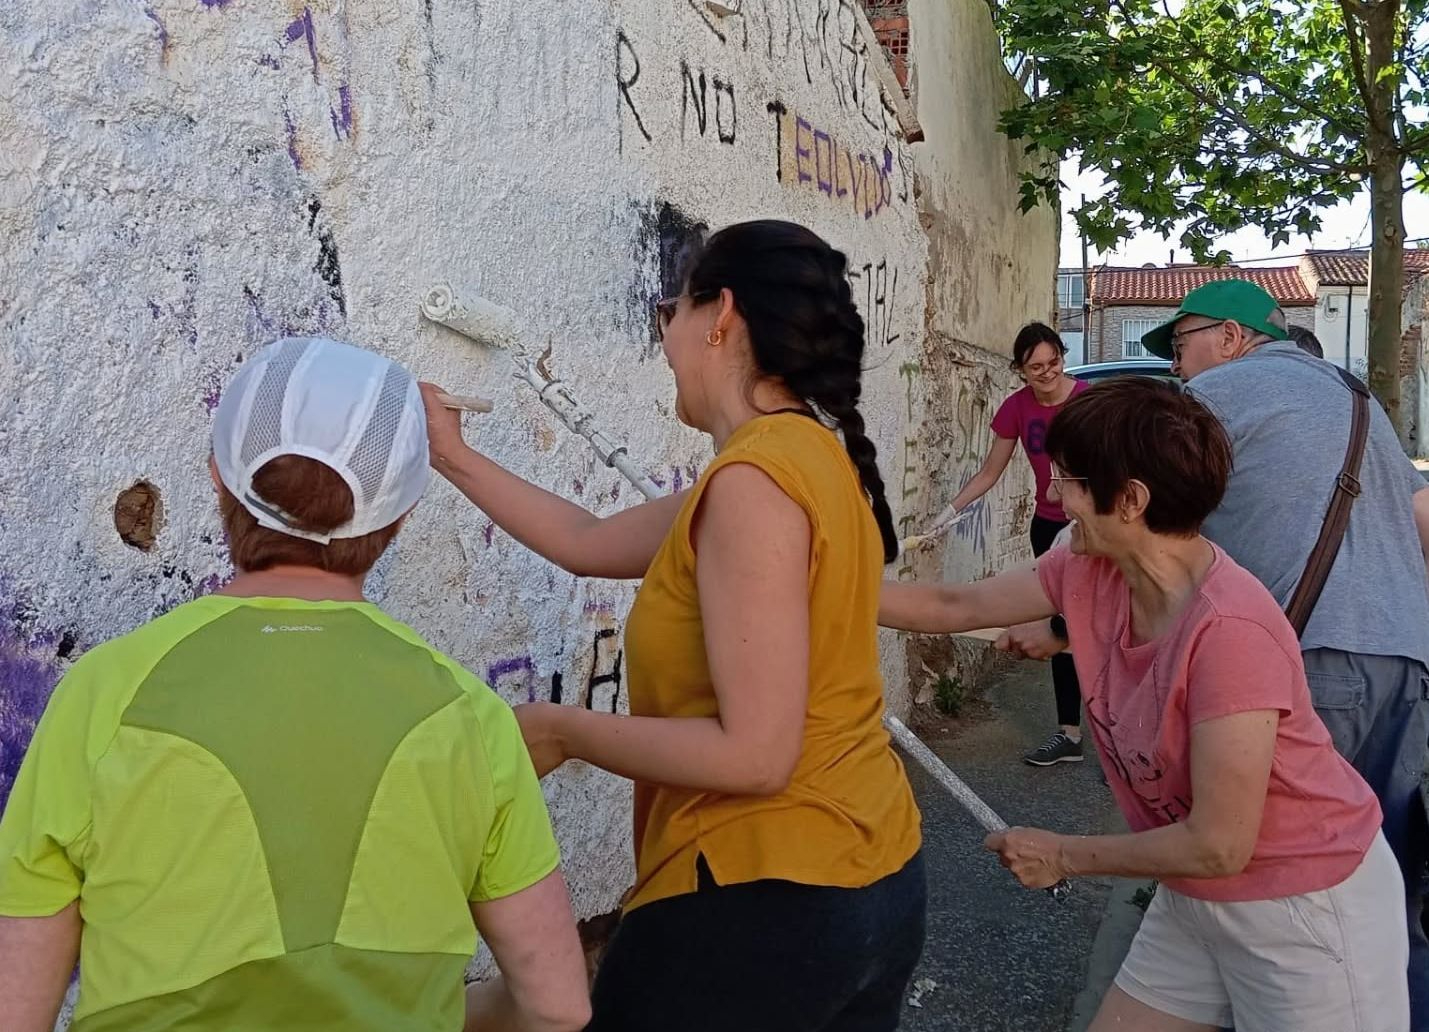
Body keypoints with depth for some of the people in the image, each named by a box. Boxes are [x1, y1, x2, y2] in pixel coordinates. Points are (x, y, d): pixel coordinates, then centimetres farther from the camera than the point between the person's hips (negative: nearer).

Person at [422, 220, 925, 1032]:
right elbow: (591, 544, 14)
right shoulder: (811, 455, 8)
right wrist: (454, 458, 20)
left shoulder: (756, 476, -21)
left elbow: (752, 753, -23)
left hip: (764, 897, -9)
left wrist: (561, 731, -13)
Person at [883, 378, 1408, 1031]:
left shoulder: (1228, 629, -32)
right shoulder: (1089, 574, -9)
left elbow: (1217, 846, -26)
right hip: (1193, 899, 7)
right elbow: (952, 607, 3)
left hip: (1306, 908, -7)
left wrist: (1065, 857, -13)